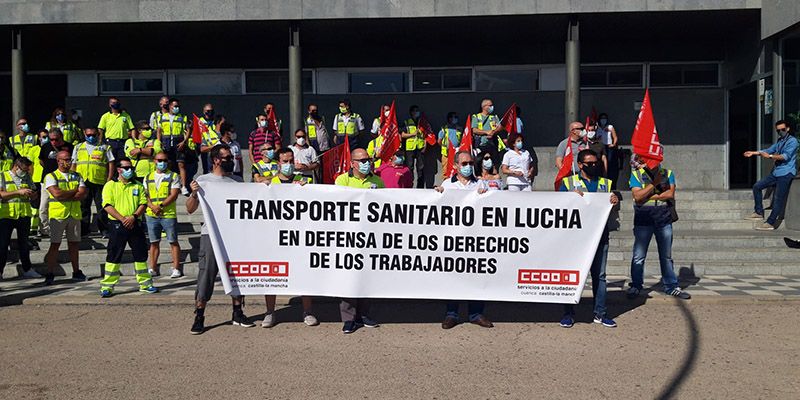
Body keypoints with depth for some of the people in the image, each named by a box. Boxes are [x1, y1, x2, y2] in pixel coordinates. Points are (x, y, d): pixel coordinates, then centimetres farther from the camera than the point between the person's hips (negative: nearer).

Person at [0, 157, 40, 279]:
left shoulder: (27, 177, 11)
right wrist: (19, 192, -24)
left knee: (24, 243, 12)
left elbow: (35, 195, 12)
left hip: (24, 215, 4)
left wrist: (32, 194, -11)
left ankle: (27, 269, 20)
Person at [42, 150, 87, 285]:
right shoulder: (51, 176, 2)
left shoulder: (77, 176, 13)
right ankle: (50, 274, 3)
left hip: (75, 214, 3)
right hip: (57, 214, -3)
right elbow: (56, 194, -15)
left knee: (74, 244, 8)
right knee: (55, 244, -2)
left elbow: (83, 194, -2)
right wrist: (74, 191, -4)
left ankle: (76, 272, 15)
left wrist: (65, 196, -12)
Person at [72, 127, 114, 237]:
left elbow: (111, 164, 5)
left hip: (99, 182, -2)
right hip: (82, 182, 3)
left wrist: (109, 180, -4)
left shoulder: (105, 147, 9)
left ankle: (103, 229, 7)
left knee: (102, 206, -2)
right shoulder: (78, 147, 18)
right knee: (83, 207, 8)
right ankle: (83, 230, 15)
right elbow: (73, 165, 18)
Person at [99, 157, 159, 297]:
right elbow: (108, 206, -7)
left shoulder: (138, 186, 13)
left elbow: (143, 203, 5)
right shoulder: (110, 185, 2)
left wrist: (134, 216, -13)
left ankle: (145, 283, 17)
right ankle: (107, 286, 6)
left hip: (135, 224, 3)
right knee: (113, 255, -1)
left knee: (141, 254, 7)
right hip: (117, 224, -3)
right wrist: (123, 219, -16)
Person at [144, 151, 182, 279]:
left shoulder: (173, 176, 3)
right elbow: (145, 195, 8)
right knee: (154, 242, 9)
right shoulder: (148, 177, 15)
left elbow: (174, 195, -7)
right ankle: (153, 268, 16)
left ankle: (176, 268, 1)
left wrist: (161, 206, -16)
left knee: (173, 241, -2)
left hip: (169, 214, -3)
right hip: (151, 215, 4)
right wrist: (152, 206, -10)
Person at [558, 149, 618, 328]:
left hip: (599, 234, 3)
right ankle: (568, 313, 7)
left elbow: (612, 207, 12)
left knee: (599, 274, 5)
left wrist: (615, 201, -10)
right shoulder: (568, 182, 9)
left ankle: (600, 313, 12)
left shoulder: (606, 183, 18)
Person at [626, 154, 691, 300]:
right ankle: (635, 286, 8)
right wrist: (655, 183, -11)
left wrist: (650, 196, -10)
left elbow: (670, 194, -5)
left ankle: (671, 287, 18)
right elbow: (638, 196, -10)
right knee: (639, 256, -2)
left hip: (664, 221, 2)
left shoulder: (668, 174, 10)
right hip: (643, 221, -2)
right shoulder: (636, 174, 3)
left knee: (666, 256, 10)